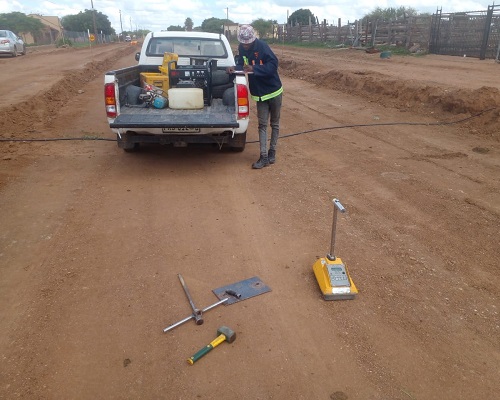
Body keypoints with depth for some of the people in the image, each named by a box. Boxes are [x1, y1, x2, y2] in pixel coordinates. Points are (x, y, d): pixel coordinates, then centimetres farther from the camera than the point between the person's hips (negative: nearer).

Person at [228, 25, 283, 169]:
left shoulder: (262, 46, -20)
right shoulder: (241, 48, -2)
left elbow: (273, 65, -27)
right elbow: (241, 64, 4)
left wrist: (254, 69, -37)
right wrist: (235, 69, -19)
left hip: (274, 91, -5)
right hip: (259, 94, 5)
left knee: (274, 124, 9)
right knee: (262, 125, 1)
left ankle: (272, 152, 21)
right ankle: (264, 157, 0)